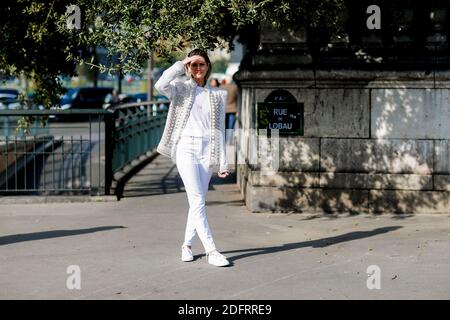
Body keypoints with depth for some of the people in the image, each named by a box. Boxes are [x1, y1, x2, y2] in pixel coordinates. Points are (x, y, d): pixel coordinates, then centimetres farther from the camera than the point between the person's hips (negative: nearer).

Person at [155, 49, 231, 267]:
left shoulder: (217, 96, 15)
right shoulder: (182, 88, 7)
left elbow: (219, 130, 13)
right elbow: (161, 85, -16)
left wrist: (223, 163, 7)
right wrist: (181, 64, -7)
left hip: (208, 151, 3)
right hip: (186, 148, -3)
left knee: (197, 202, 5)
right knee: (197, 201, -12)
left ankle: (187, 245, 20)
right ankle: (211, 251, -15)